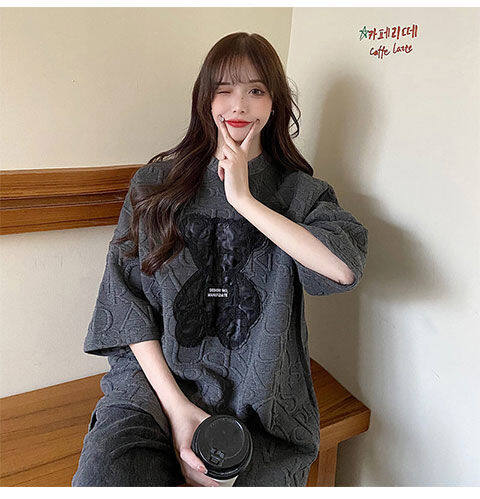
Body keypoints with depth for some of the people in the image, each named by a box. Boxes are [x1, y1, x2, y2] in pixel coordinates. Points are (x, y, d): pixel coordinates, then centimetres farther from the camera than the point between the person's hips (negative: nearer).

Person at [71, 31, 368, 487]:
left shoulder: (299, 192, 5)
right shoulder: (157, 182, 6)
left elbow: (345, 269, -15)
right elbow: (126, 296, 1)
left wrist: (243, 199, -12)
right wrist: (176, 406, -8)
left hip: (259, 396, 1)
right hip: (158, 377, 0)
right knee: (99, 479, -24)